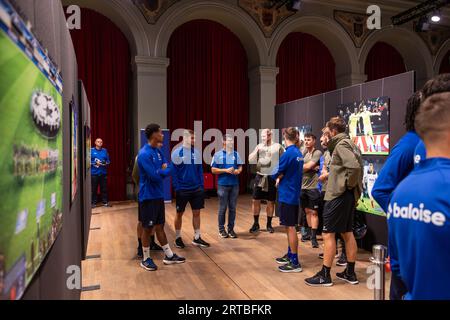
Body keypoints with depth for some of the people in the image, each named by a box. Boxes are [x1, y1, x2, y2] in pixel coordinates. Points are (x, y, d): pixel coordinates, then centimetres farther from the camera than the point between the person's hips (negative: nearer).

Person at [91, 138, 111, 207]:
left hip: (103, 173, 3)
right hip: (94, 173, -3)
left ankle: (105, 202, 14)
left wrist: (106, 163, -9)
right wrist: (95, 163, -14)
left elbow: (108, 160, 12)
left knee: (104, 188, 6)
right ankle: (93, 202, 11)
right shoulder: (91, 150, 1)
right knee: (94, 189, 1)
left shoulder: (105, 151, 10)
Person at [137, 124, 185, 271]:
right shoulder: (144, 154, -19)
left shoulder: (158, 151, 9)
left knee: (159, 226, 15)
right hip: (148, 196, -8)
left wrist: (163, 169, -12)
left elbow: (166, 167, 9)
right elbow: (155, 176, -23)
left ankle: (169, 255, 24)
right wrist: (167, 170, -7)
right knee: (148, 228, 4)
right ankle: (146, 259, 19)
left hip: (158, 195, 8)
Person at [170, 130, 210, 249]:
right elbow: (173, 171, -9)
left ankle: (197, 237, 21)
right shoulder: (177, 152, -10)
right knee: (179, 214, 9)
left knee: (196, 213, 9)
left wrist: (202, 185, 5)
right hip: (183, 189, -4)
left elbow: (200, 170, 9)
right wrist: (177, 187, -13)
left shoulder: (196, 152, 4)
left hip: (196, 189, 4)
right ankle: (178, 238, 24)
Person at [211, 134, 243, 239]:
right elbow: (213, 170, -4)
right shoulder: (218, 154, -1)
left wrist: (238, 171, -10)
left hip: (234, 184, 3)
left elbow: (240, 166, 13)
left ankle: (231, 229, 18)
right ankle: (221, 229, 16)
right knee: (223, 208, 3)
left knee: (232, 208, 8)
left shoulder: (236, 154, 9)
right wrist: (226, 170, -14)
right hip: (223, 185, -3)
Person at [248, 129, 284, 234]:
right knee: (255, 200, 3)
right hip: (260, 177, 3)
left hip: (272, 177, -2)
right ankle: (256, 224, 17)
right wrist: (256, 150, -14)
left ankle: (269, 224, 21)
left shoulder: (278, 147, -5)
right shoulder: (259, 146, 5)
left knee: (270, 202, 7)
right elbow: (250, 160, 1)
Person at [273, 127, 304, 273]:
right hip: (295, 194, 9)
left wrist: (279, 176, 6)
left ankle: (295, 262, 3)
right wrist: (281, 176, -5)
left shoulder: (288, 153, -17)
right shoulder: (298, 153, 9)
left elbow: (275, 174, -14)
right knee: (290, 226, 17)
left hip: (287, 195, -9)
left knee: (290, 227, -3)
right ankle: (290, 255, 29)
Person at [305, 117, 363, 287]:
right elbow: (357, 165, 16)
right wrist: (354, 189, 12)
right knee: (347, 233, 14)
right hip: (349, 195, 10)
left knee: (328, 234, -2)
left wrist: (348, 184, -15)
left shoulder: (341, 144, -13)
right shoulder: (350, 143, 15)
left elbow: (354, 166, -28)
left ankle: (325, 275, 5)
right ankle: (350, 273, 23)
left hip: (338, 195, -10)